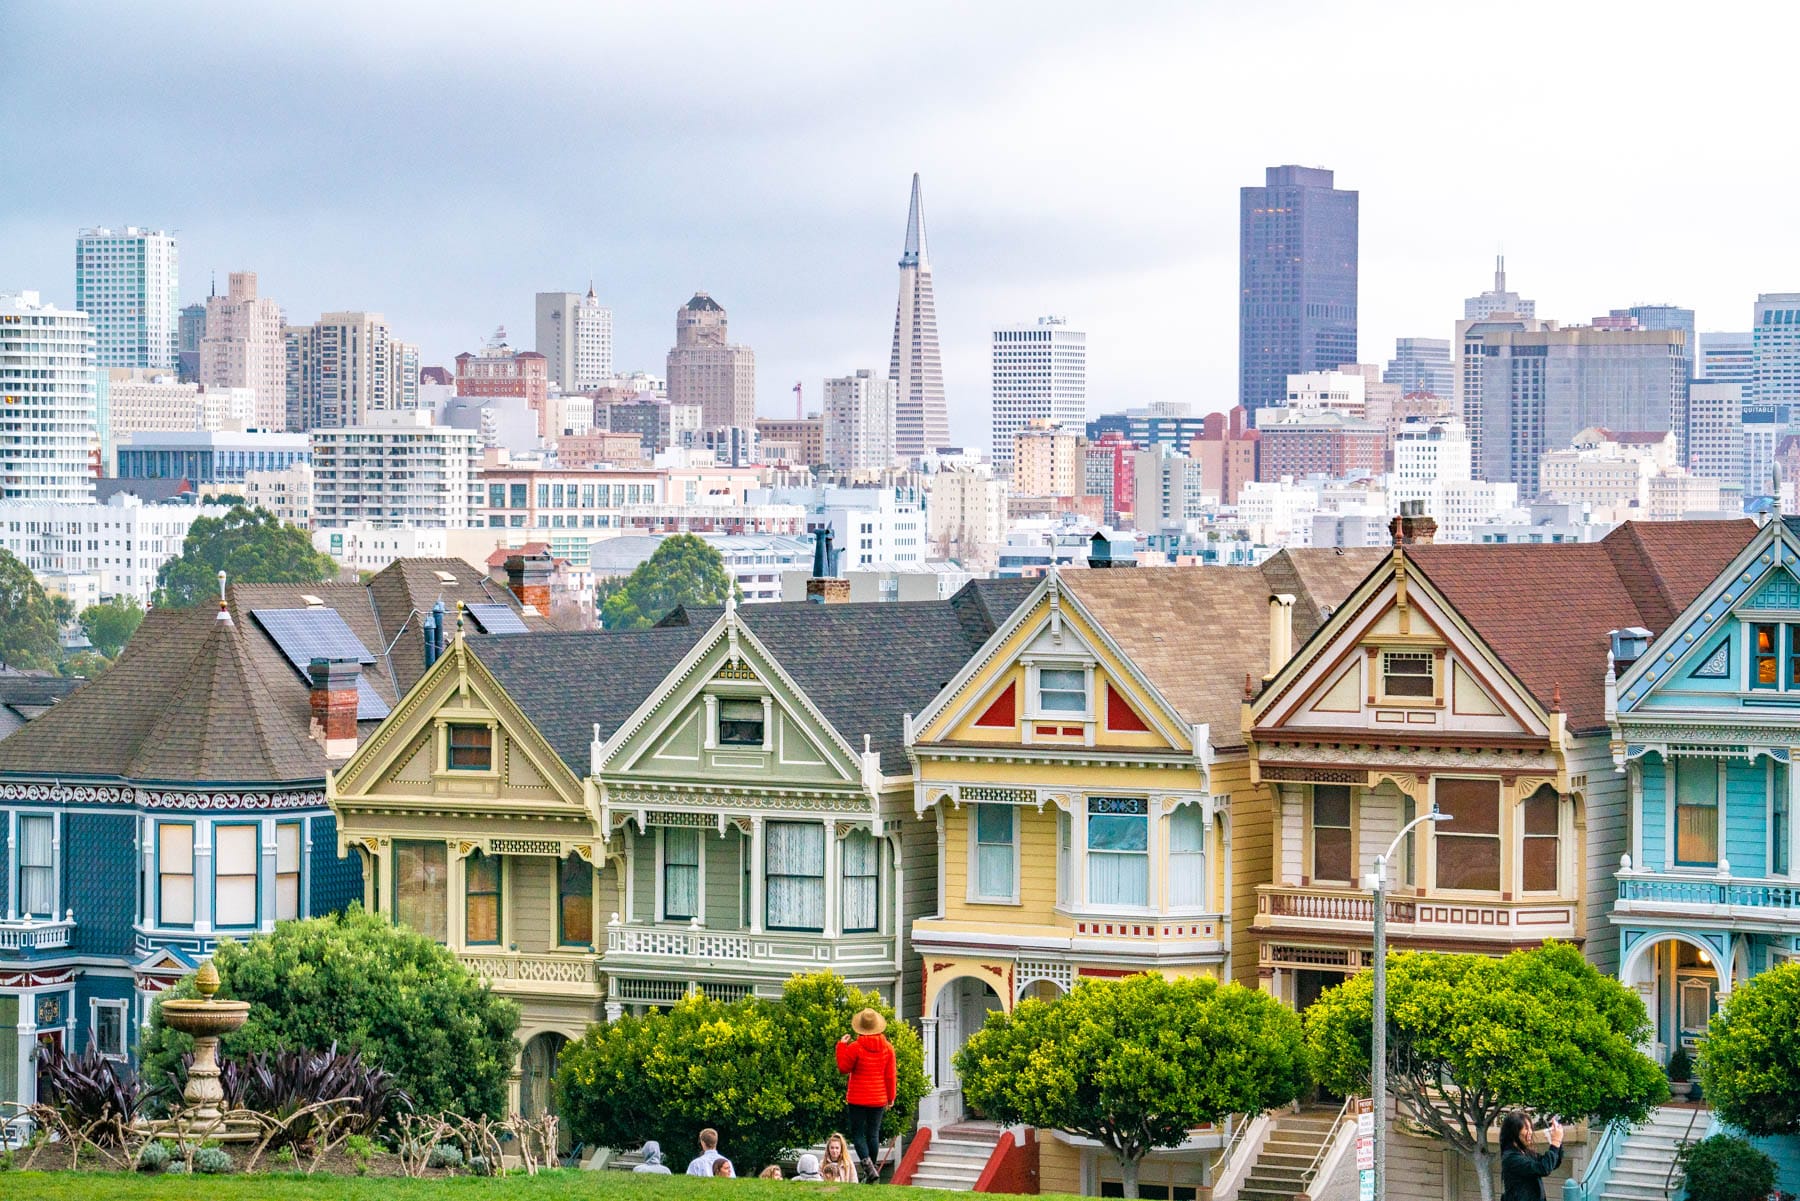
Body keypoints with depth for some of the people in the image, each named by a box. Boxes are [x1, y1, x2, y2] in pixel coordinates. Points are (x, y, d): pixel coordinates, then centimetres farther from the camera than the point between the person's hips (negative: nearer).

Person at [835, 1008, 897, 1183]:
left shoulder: (855, 1048, -14)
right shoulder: (887, 1047, 0)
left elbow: (844, 1068, -4)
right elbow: (890, 1075, 4)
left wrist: (841, 1046, 2)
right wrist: (890, 1097, 14)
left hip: (858, 1099, -4)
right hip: (879, 1099, 4)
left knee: (857, 1133, 2)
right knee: (873, 1133, 10)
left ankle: (868, 1166, -16)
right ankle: (870, 1170, 13)